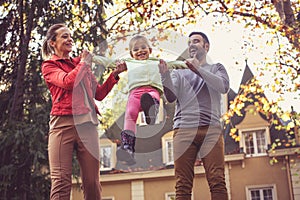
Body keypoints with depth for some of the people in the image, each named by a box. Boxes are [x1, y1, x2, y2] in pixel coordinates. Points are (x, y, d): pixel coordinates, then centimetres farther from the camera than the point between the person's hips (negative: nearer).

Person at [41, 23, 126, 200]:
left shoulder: (81, 64, 25)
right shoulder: (49, 66, 13)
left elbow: (99, 94, 20)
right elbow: (67, 81, -9)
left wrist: (115, 74, 10)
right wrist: (84, 63, 6)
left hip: (87, 123, 4)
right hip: (63, 123, -4)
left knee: (92, 181, -2)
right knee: (61, 180, -12)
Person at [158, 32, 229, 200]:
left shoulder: (216, 68, 23)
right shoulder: (179, 72, 25)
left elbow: (224, 87, 0)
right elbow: (171, 97, 7)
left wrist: (199, 69, -6)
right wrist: (165, 75, -10)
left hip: (211, 129, -1)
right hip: (184, 129, 1)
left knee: (217, 181, -12)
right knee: (183, 185, -7)